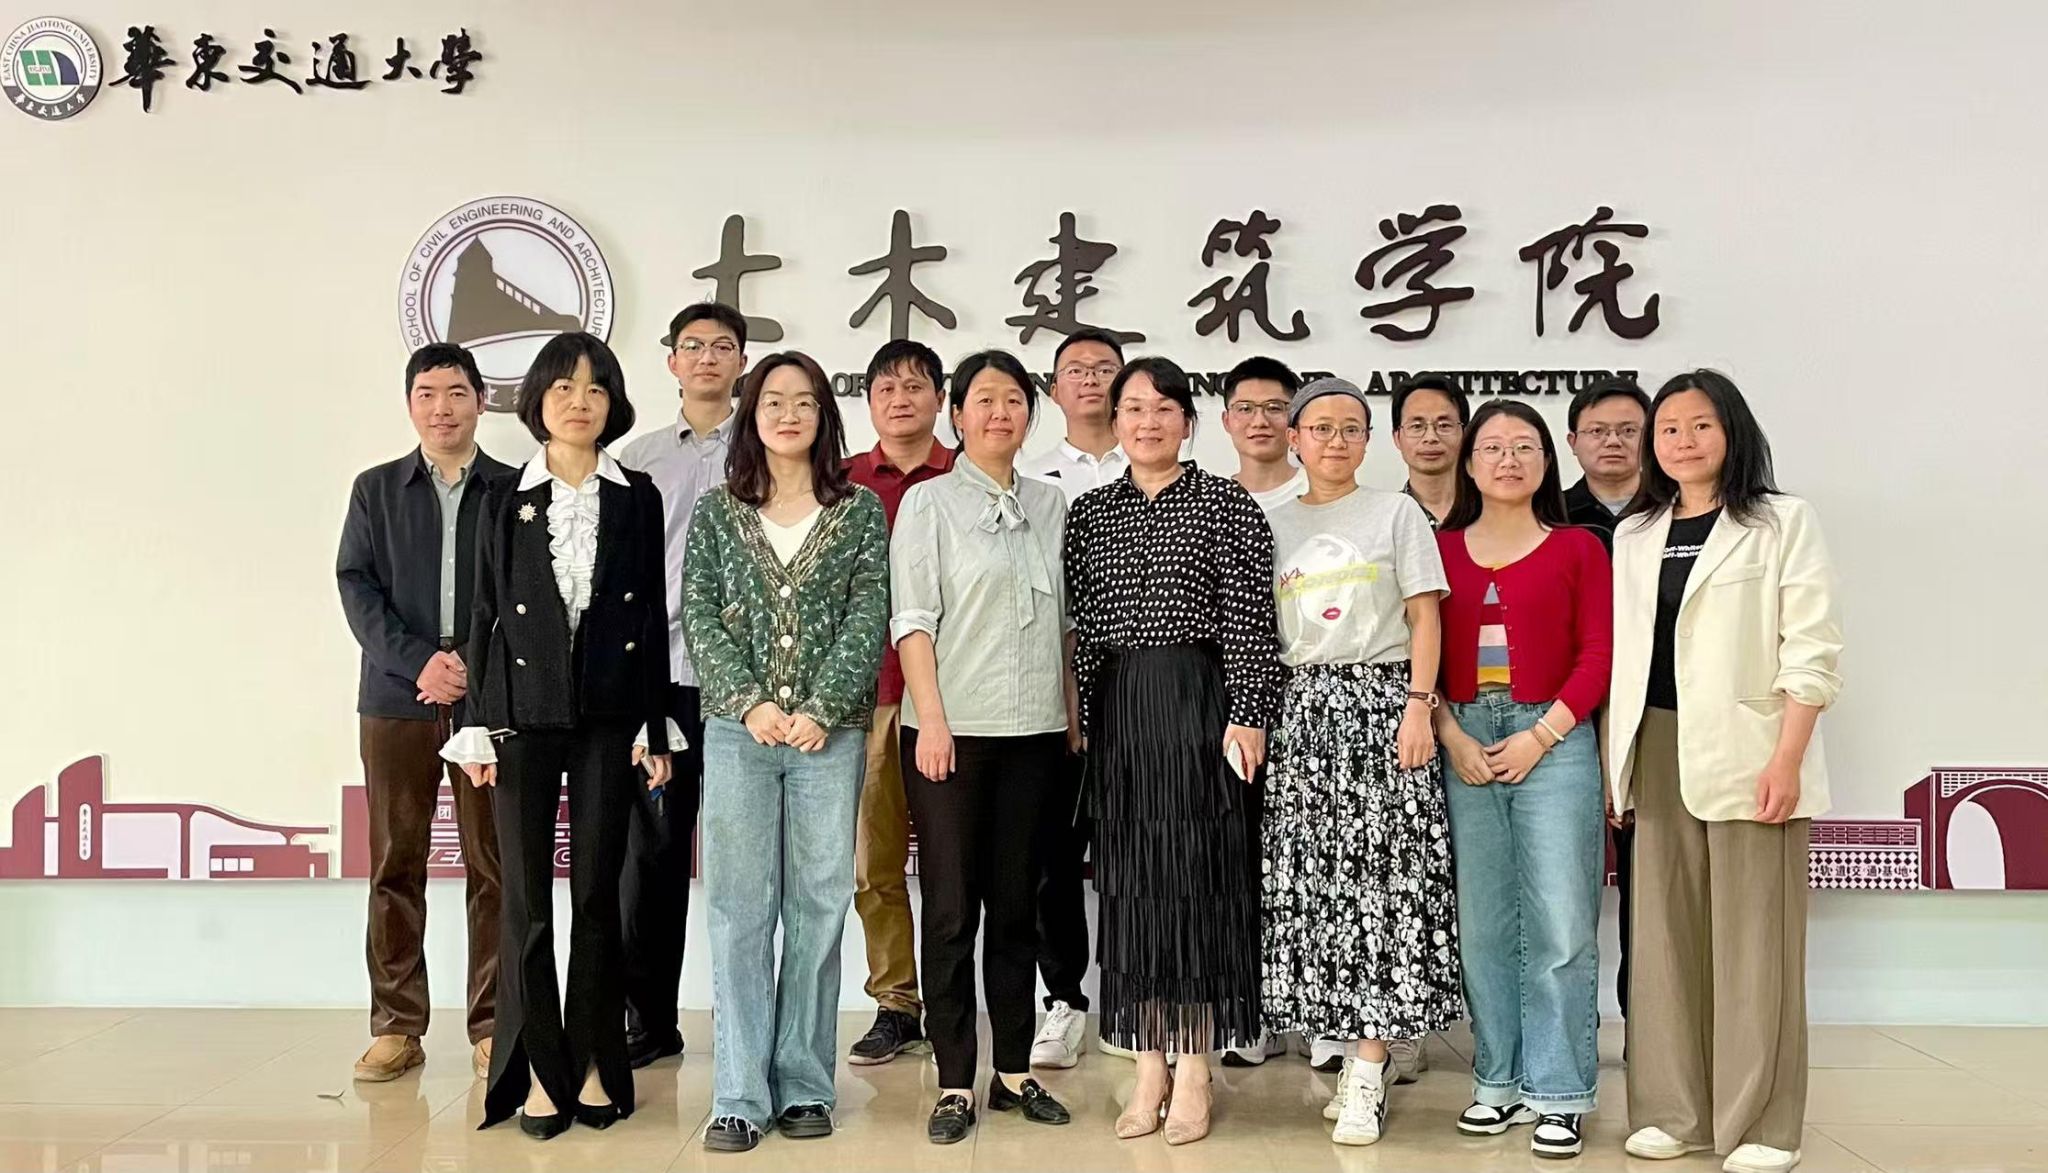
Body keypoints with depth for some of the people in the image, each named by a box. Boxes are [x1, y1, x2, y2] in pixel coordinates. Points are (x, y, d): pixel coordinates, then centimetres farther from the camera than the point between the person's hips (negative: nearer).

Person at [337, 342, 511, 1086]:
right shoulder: (376, 490, 11)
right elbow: (357, 586, 3)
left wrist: (476, 665, -11)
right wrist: (419, 661, -11)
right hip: (396, 699, 1)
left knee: (492, 866, 0)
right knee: (395, 865, 4)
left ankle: (492, 1026, 8)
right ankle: (396, 1027, 11)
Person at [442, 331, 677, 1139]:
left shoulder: (637, 498, 4)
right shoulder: (507, 499, 5)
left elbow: (652, 618, 4)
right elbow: (486, 615, 5)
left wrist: (656, 729, 0)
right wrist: (479, 726, -1)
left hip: (608, 716, 0)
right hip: (525, 715, 0)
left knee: (597, 892, 4)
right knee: (526, 896, 1)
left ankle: (594, 1063, 14)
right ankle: (540, 1070, 10)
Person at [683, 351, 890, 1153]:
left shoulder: (860, 511, 6)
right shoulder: (715, 512, 9)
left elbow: (869, 616, -2)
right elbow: (699, 616, 2)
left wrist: (820, 709, -12)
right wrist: (751, 702, -11)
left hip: (829, 732, 0)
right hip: (737, 729, 0)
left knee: (818, 905, 3)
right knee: (739, 907, 0)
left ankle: (803, 1085, 12)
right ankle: (739, 1095, 5)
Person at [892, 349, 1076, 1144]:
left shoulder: (1050, 506, 12)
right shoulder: (928, 502, 0)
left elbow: (1066, 622, 14)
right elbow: (913, 620, -6)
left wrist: (1076, 717, 8)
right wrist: (931, 719, -14)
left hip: (1034, 731, 4)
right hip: (952, 728, -4)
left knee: (1017, 904, 10)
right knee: (951, 907, 0)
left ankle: (1015, 1071, 18)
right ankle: (955, 1084, 6)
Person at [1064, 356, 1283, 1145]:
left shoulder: (1226, 503, 0)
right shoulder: (1089, 512, 12)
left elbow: (1249, 618, -6)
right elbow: (1080, 621, 10)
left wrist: (1247, 715, -14)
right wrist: (1077, 717, 5)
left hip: (1200, 702, -4)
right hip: (1116, 709, 4)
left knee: (1197, 874, -2)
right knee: (1130, 880, 5)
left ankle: (1193, 1074, 6)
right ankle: (1148, 1071, 14)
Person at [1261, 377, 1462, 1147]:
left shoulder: (1396, 513, 6)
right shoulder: (1274, 525, 13)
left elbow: (1424, 618, 1)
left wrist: (1418, 706, -10)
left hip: (1378, 702, -3)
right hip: (1299, 709, 3)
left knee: (1380, 880, -7)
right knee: (1310, 883, 1)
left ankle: (1367, 1070, -5)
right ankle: (1344, 1048, 11)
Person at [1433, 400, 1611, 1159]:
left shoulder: (1577, 548, 5)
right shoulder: (1440, 548, 9)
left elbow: (1598, 656, -1)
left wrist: (1539, 736, -10)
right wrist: (1452, 737, -7)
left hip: (1553, 741, -2)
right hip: (1464, 745, 2)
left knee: (1560, 927, -4)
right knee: (1481, 925, 7)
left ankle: (1558, 1093, 5)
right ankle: (1500, 1082, 18)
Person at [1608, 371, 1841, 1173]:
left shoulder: (1782, 522, 2)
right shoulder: (1633, 535, 15)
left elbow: (1811, 649, -6)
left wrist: (1786, 760, -14)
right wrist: (1612, 755, 8)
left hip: (1748, 751, -4)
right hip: (1658, 752, 5)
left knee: (1753, 941, -2)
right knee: (1666, 936, 6)